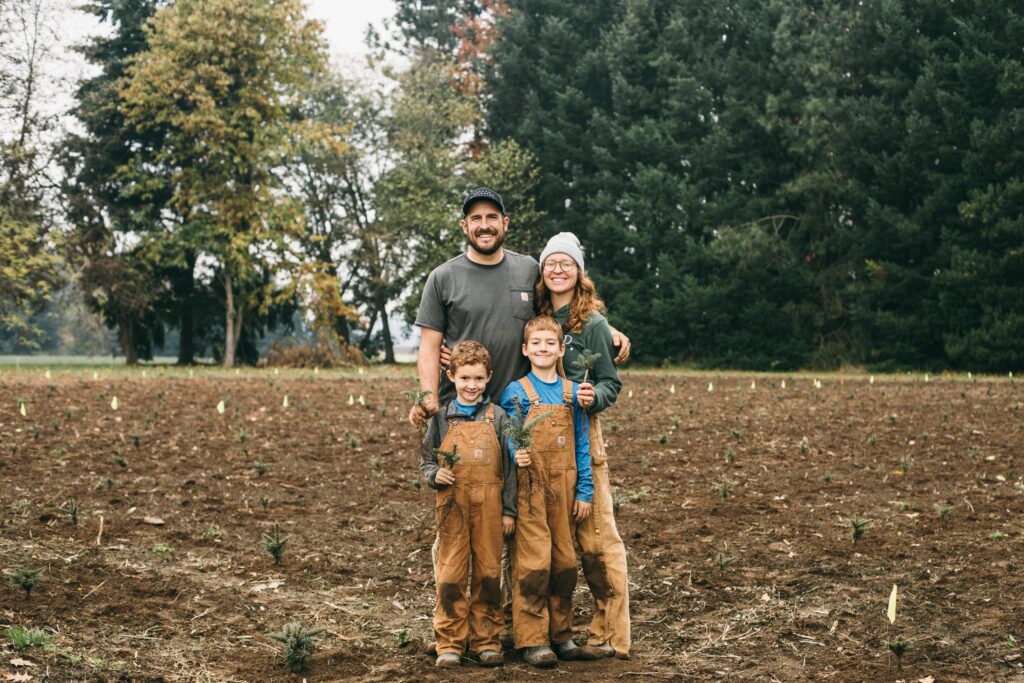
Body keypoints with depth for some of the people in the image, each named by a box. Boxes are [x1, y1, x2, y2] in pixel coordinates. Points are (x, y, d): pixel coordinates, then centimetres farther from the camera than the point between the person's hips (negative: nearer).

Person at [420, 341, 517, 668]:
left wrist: (509, 510, 2)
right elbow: (426, 460, 12)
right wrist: (435, 475, -11)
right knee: (450, 575, 0)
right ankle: (450, 644, 7)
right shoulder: (442, 417, 5)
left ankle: (486, 641, 15)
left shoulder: (497, 417, 4)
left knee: (488, 574, 5)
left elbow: (509, 466, 5)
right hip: (452, 504, 0)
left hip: (489, 505, 0)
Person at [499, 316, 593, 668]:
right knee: (533, 562, -7)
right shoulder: (515, 393, -2)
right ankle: (532, 639, 0)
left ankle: (561, 631, 21)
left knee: (565, 561, 8)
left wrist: (584, 492, 5)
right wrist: (515, 455, -21)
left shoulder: (573, 393, 7)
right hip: (529, 490, -3)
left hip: (564, 490, 3)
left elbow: (582, 445, 9)